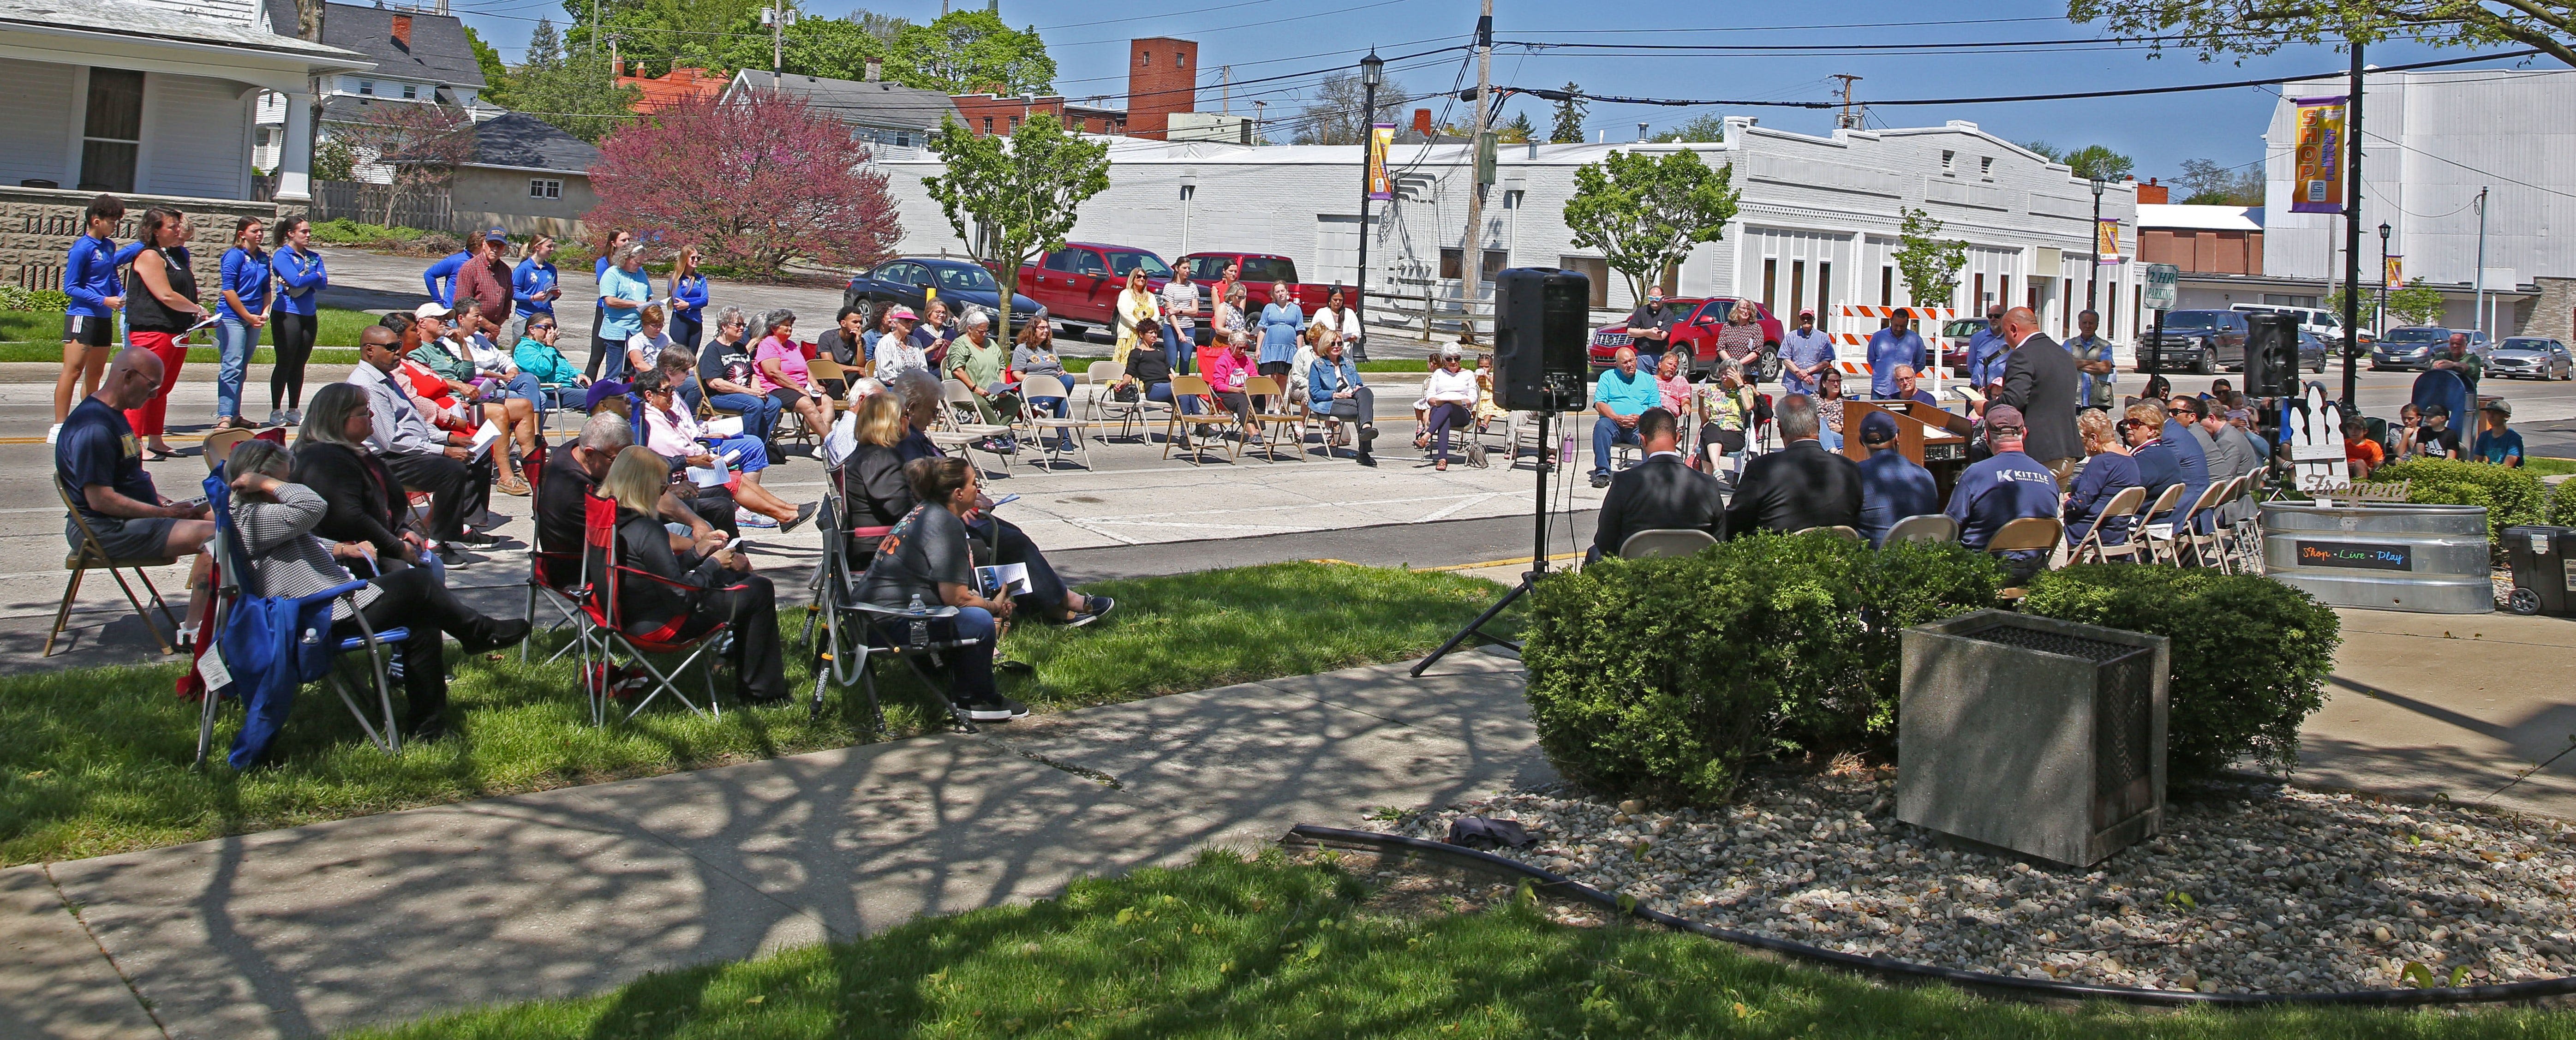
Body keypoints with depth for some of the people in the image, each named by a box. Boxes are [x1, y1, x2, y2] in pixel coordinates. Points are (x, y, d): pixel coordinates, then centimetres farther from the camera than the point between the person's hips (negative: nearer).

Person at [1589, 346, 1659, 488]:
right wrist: (1617, 418, -14)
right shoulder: (1608, 376, 18)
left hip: (1640, 425, 0)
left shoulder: (1649, 380, 20)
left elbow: (1656, 408, 10)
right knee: (1601, 425, -35)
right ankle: (1602, 474, -34)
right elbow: (1599, 404, 5)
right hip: (1614, 422, 0)